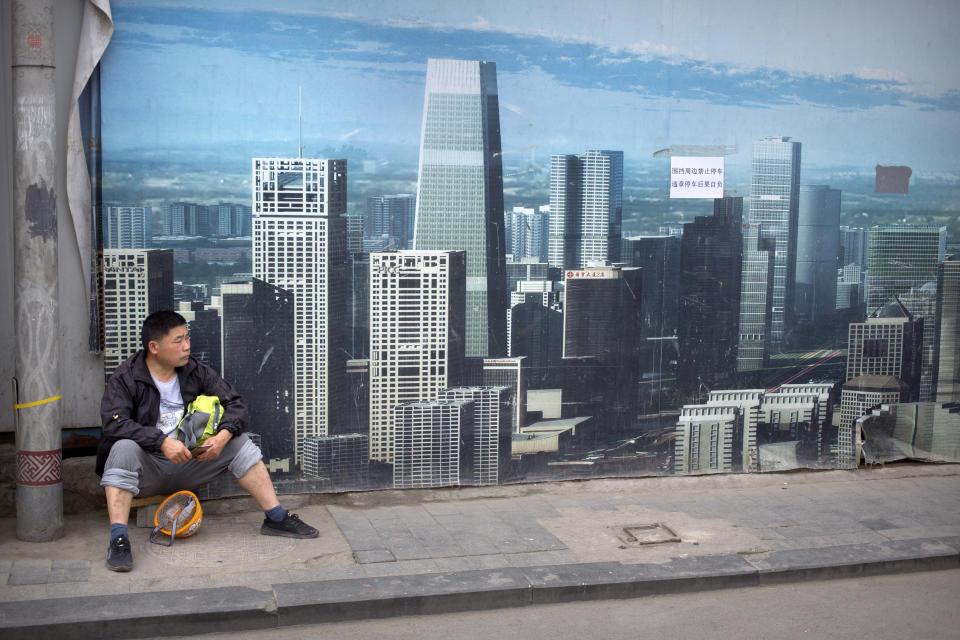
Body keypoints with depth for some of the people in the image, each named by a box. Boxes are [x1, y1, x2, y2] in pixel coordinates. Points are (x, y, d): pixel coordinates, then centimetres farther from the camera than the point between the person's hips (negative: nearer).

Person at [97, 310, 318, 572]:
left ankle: (276, 519, -11)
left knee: (239, 444, -11)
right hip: (146, 470, -4)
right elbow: (115, 423, -25)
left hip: (187, 466, 4)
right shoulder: (125, 378, -10)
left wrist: (223, 436, -19)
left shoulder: (195, 371, 3)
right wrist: (162, 442, -35)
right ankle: (118, 540, -42)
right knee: (124, 448, -35)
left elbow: (235, 403, 2)